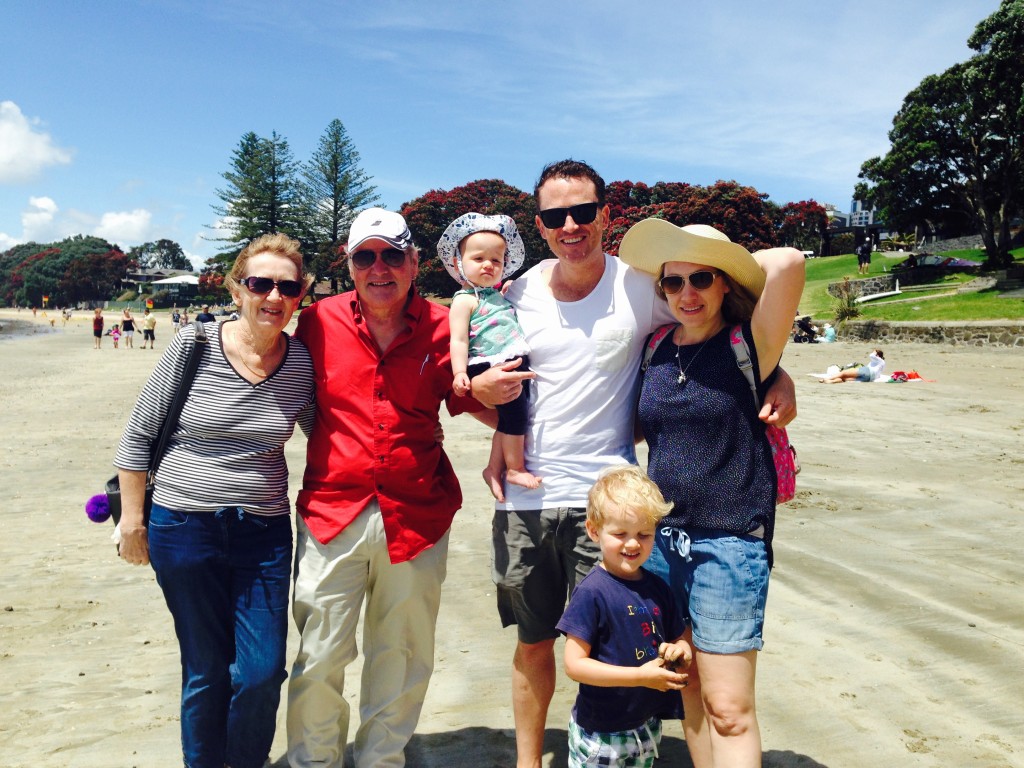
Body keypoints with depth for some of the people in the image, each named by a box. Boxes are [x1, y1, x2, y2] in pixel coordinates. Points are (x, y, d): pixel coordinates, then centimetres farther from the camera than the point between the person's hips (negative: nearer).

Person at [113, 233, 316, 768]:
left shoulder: (305, 361, -4)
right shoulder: (194, 346, -10)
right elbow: (139, 434, -2)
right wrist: (132, 518, 0)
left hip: (264, 530, 2)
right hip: (183, 527, -1)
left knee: (263, 672, 3)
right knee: (205, 673, 10)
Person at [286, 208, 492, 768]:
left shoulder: (442, 328, -2)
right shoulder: (319, 321, -1)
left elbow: (470, 403, 8)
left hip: (417, 516, 1)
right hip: (332, 511, 0)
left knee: (402, 657, 16)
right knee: (319, 656, 7)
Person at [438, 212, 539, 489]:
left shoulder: (498, 295, 22)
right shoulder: (465, 300, -2)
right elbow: (459, 340, -11)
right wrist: (459, 372, -21)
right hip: (490, 368, -8)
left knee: (511, 417, 8)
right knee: (515, 409, -13)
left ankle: (495, 466, 20)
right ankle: (515, 469, -1)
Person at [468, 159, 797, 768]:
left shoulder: (642, 285, -4)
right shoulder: (518, 294, 4)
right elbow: (491, 381, 16)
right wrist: (478, 389, -8)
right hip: (523, 498, 3)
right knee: (533, 643, 16)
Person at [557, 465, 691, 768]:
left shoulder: (658, 589, 2)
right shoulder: (592, 592, -18)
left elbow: (678, 640, 15)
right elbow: (574, 664, -19)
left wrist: (680, 652, -8)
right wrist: (640, 676, -23)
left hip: (648, 724, 6)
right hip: (600, 733, -6)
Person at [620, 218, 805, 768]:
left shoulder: (748, 347, -8)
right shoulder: (655, 348, 7)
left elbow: (788, 263, -23)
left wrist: (721, 263, -5)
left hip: (729, 542, -5)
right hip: (661, 537, 5)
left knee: (728, 708, -1)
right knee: (689, 689, 15)